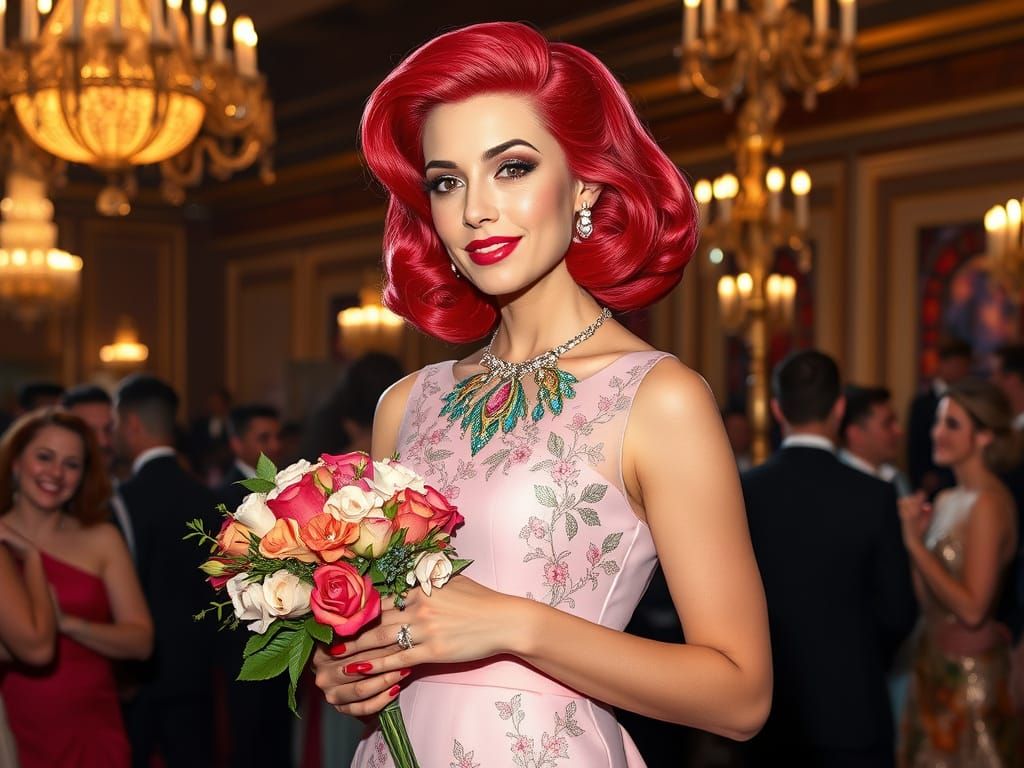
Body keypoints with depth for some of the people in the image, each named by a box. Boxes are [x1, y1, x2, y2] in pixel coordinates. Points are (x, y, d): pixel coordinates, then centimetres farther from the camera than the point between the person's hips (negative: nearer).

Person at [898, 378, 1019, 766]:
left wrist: (915, 544, -21)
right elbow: (928, 599, 7)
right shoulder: (946, 500, 6)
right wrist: (910, 535, -5)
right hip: (935, 661, 8)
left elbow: (972, 608, -22)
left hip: (970, 670, -8)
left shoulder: (989, 504, -18)